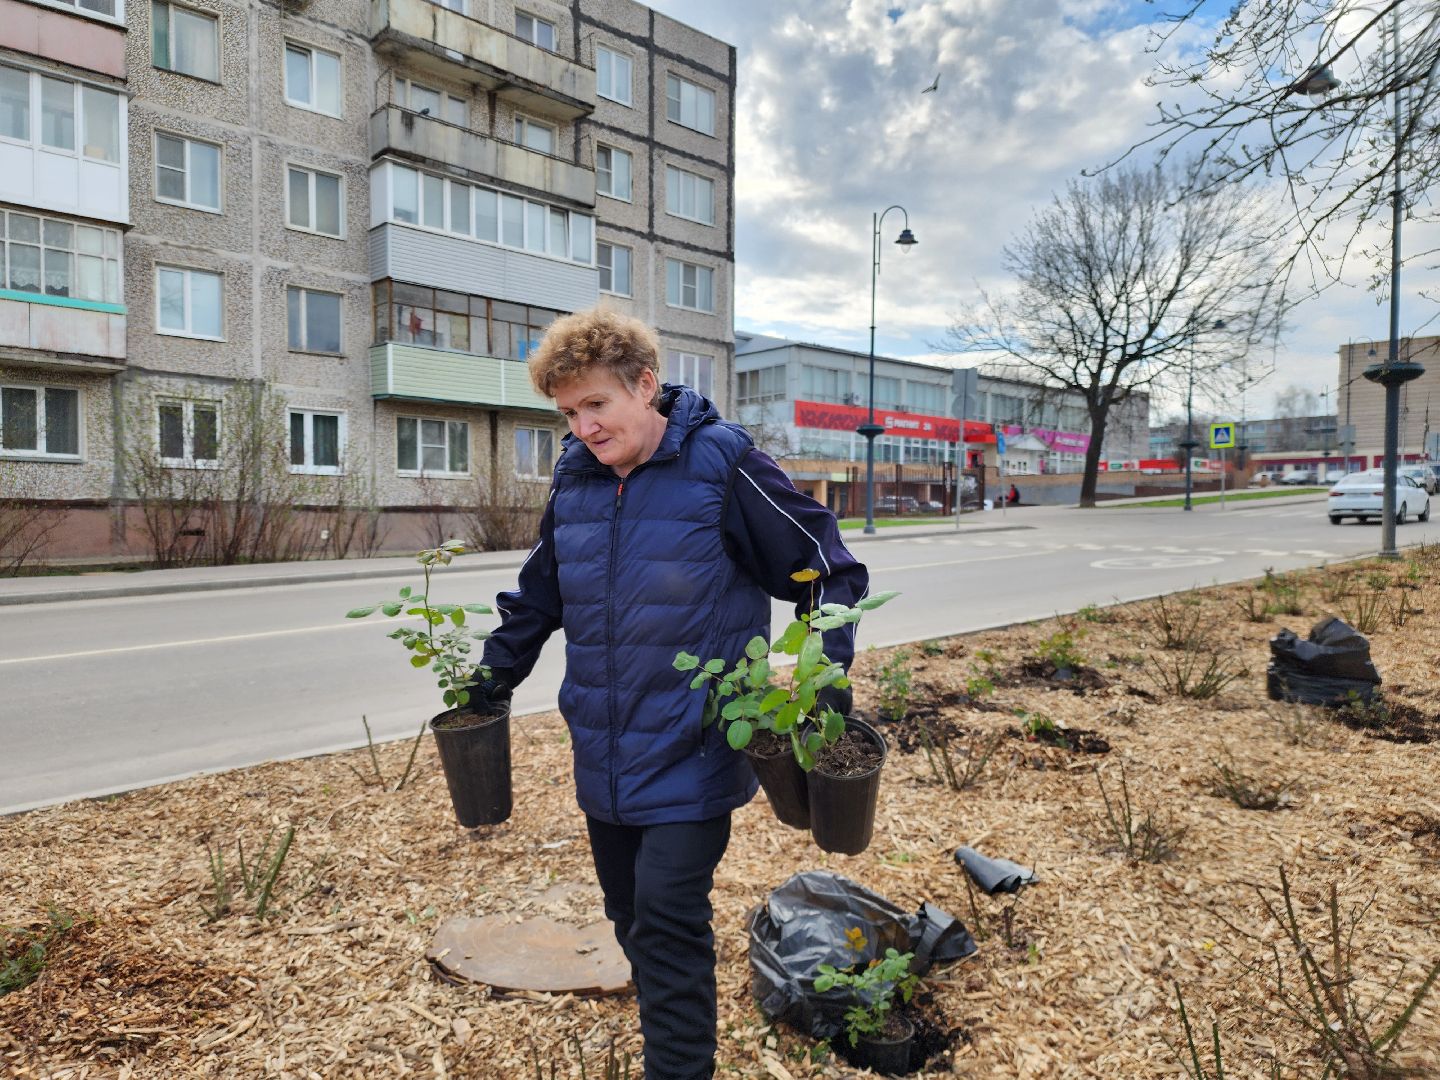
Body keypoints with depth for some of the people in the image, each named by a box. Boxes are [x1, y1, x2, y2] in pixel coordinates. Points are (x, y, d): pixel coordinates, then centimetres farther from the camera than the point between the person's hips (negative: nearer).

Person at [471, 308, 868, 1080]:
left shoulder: (722, 468, -14)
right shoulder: (573, 478, 3)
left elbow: (830, 572, -8)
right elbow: (538, 594, 18)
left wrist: (826, 681, -17)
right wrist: (491, 682, 16)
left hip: (691, 755, -6)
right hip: (603, 754, 6)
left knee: (668, 923, -5)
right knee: (632, 918, 18)